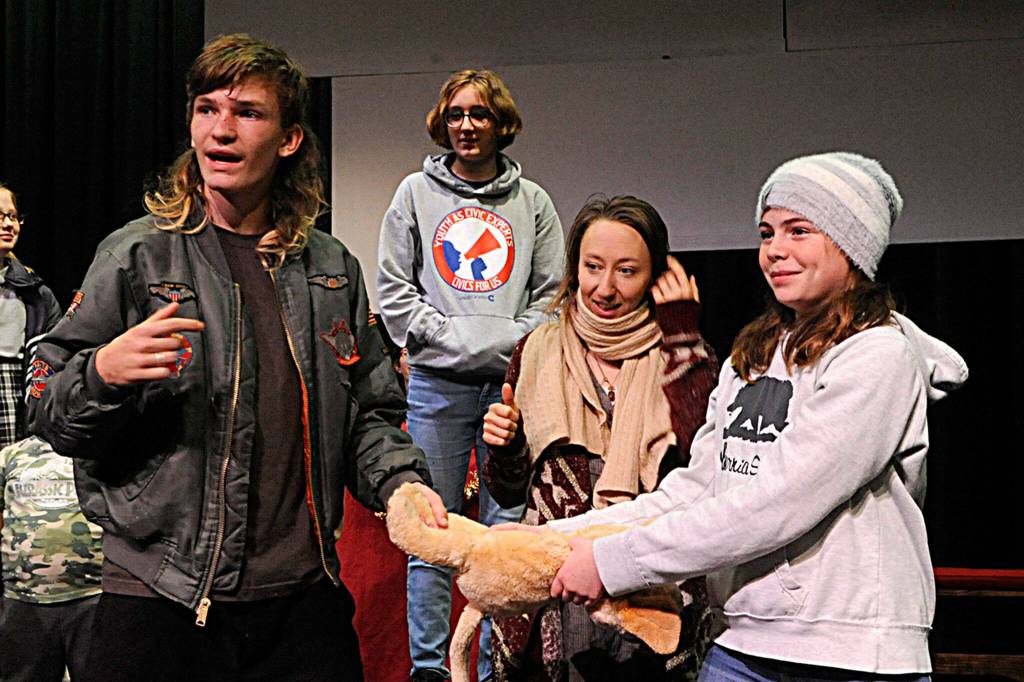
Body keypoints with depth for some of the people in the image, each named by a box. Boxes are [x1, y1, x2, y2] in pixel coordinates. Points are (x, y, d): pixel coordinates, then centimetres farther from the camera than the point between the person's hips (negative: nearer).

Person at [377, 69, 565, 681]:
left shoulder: (532, 201, 11)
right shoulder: (416, 193, 10)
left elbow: (552, 290, 10)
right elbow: (393, 286, 8)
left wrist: (513, 340, -6)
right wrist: (445, 333, -5)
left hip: (512, 380, 1)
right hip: (439, 381, 0)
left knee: (508, 527, 1)